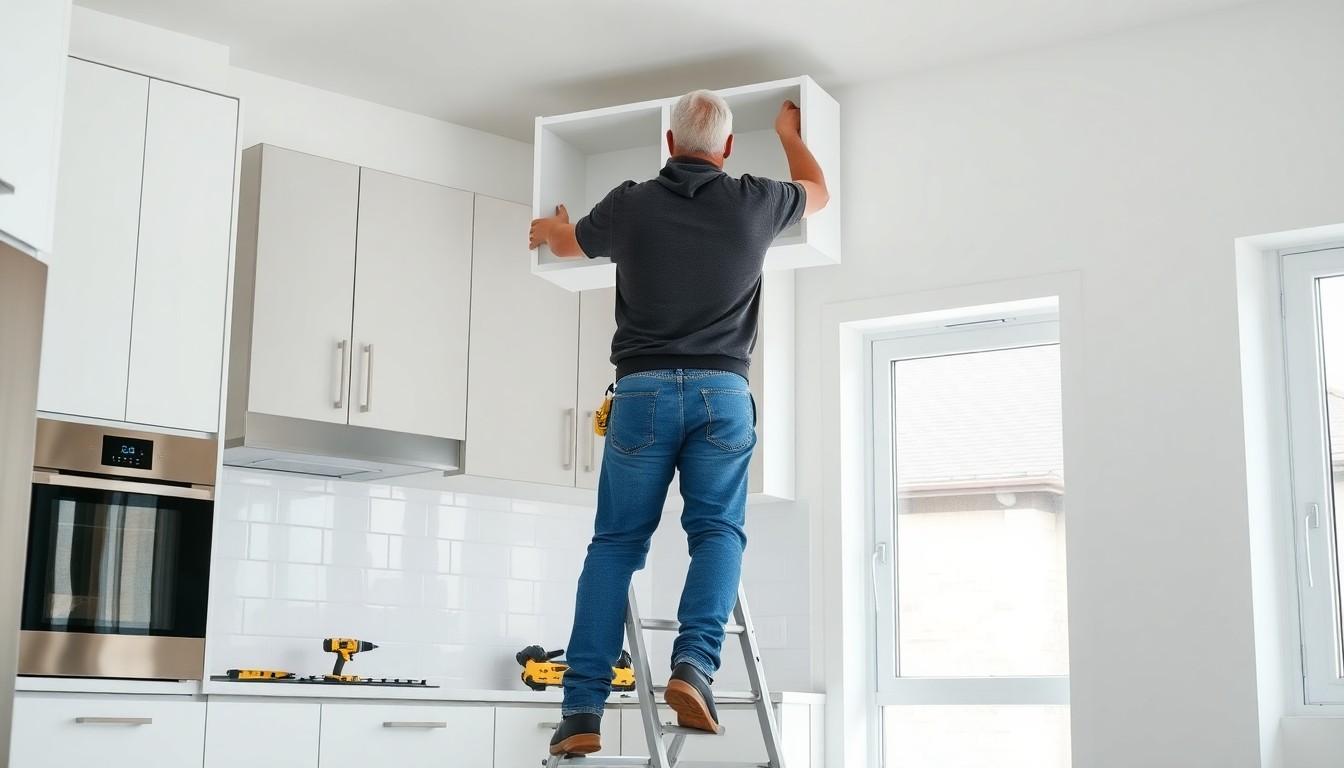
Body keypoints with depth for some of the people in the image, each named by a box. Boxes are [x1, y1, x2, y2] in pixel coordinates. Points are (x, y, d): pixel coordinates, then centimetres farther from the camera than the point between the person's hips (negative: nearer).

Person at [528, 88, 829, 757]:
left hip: (644, 389, 0)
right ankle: (694, 662, -22)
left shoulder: (631, 205, 3)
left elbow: (568, 244, 25)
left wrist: (549, 229, 50)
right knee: (718, 530, 3)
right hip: (723, 392, 0)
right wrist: (790, 134, 46)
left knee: (615, 544, 3)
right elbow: (818, 193, 27)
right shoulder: (754, 204, 4)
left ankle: (583, 709, -2)